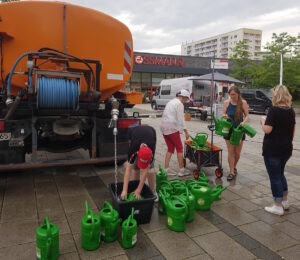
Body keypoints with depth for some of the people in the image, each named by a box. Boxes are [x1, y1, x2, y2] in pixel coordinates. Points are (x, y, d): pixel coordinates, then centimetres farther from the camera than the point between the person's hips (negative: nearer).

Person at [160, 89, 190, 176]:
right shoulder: (179, 104, -8)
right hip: (172, 128, -8)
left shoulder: (171, 102, 19)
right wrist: (186, 131, -9)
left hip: (164, 127, 8)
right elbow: (180, 119, -14)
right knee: (179, 149, 3)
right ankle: (182, 171, 9)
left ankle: (166, 170, 10)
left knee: (170, 149, 13)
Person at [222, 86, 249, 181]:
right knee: (230, 152, 1)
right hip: (229, 129, 1)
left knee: (237, 152, 9)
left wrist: (244, 122, -23)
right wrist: (225, 116, -21)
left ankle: (234, 167, 35)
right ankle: (232, 172, 10)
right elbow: (223, 114, 3)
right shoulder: (226, 102, -3)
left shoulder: (243, 103, -6)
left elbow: (247, 115, -2)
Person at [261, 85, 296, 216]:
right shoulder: (291, 111, 6)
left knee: (275, 176, 3)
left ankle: (278, 207, 12)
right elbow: (293, 130, 13)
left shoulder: (274, 110, -17)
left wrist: (263, 121, -2)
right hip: (286, 149, 7)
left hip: (272, 149, -7)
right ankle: (285, 201, 32)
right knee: (280, 174, 23)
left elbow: (267, 130, -21)